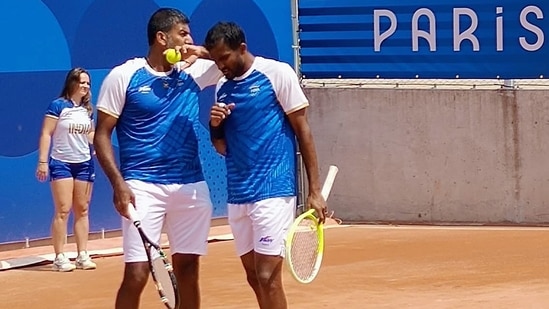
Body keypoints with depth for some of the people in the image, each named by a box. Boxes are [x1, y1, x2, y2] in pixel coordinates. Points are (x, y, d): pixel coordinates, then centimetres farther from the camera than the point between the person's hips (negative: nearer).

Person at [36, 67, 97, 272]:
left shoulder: (88, 109, 8)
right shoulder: (58, 106, -9)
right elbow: (46, 134, -9)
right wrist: (42, 161, -15)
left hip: (84, 163, 6)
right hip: (61, 163, -5)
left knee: (82, 210, 6)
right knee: (63, 210, -9)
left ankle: (82, 255, 9)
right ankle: (59, 258, -6)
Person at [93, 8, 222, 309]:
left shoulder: (193, 72, 8)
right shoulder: (124, 76, -3)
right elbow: (102, 134, -3)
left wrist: (204, 52, -5)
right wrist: (118, 183, -14)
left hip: (191, 186, 4)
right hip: (143, 187, -4)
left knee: (187, 268, 8)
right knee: (136, 274, -10)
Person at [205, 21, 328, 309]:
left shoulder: (277, 73, -6)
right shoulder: (223, 87, 11)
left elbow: (303, 131, -5)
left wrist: (315, 191, -8)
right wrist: (215, 125, -6)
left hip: (273, 191, -6)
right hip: (237, 195, 6)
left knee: (267, 277, -11)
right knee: (254, 277, 9)